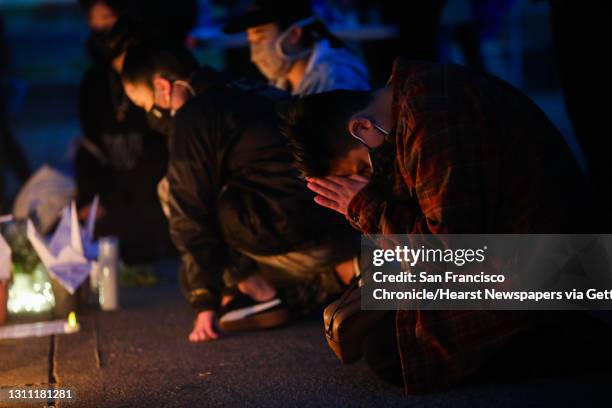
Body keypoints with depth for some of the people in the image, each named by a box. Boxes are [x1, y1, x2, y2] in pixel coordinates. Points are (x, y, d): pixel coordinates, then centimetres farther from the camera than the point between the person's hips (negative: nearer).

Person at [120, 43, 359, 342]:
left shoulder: (192, 118, -3)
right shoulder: (255, 97, 23)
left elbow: (191, 215, -4)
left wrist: (205, 301, 1)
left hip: (299, 241, -9)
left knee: (173, 191, 2)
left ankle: (262, 296, 1)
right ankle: (327, 281, 12)